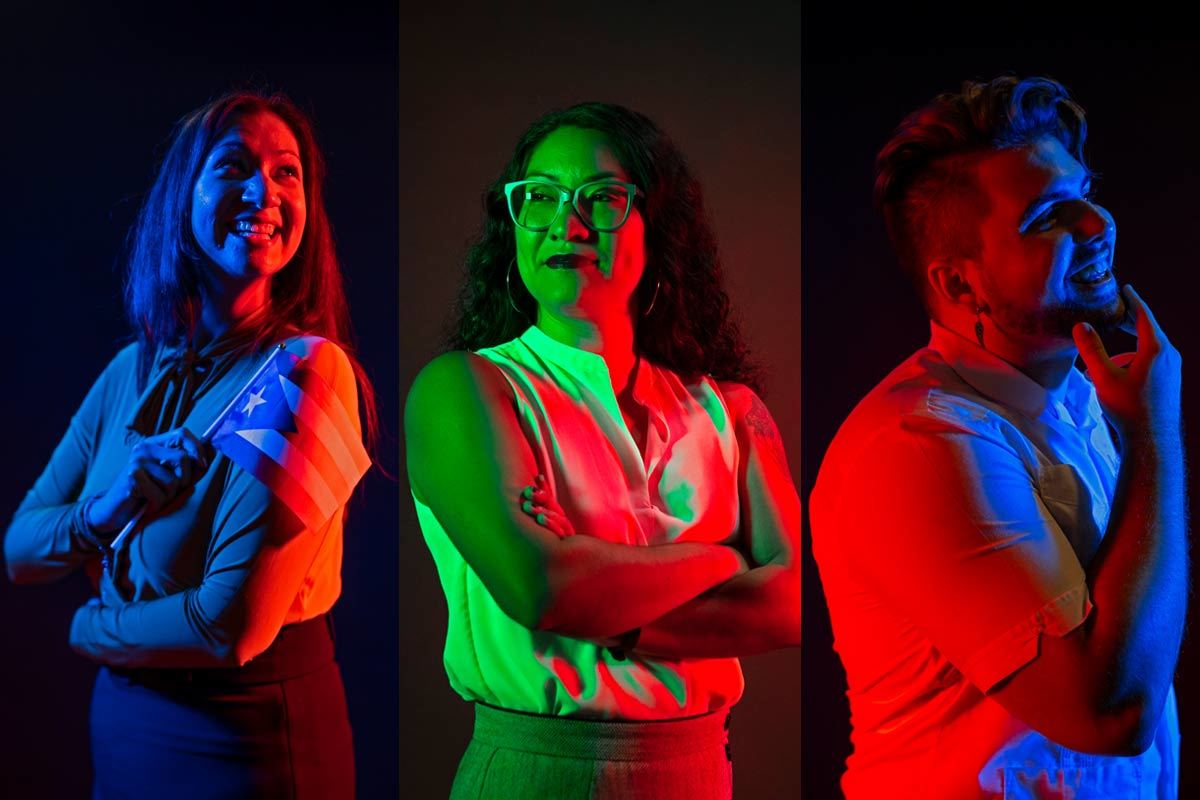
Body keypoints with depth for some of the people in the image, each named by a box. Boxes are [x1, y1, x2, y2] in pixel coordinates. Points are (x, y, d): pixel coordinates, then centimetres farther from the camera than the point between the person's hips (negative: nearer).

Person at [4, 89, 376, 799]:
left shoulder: (306, 369, -19)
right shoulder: (134, 370, 2)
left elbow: (232, 625, -23)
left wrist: (89, 628, -5)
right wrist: (108, 509, -16)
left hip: (249, 734, -6)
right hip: (121, 719, 6)